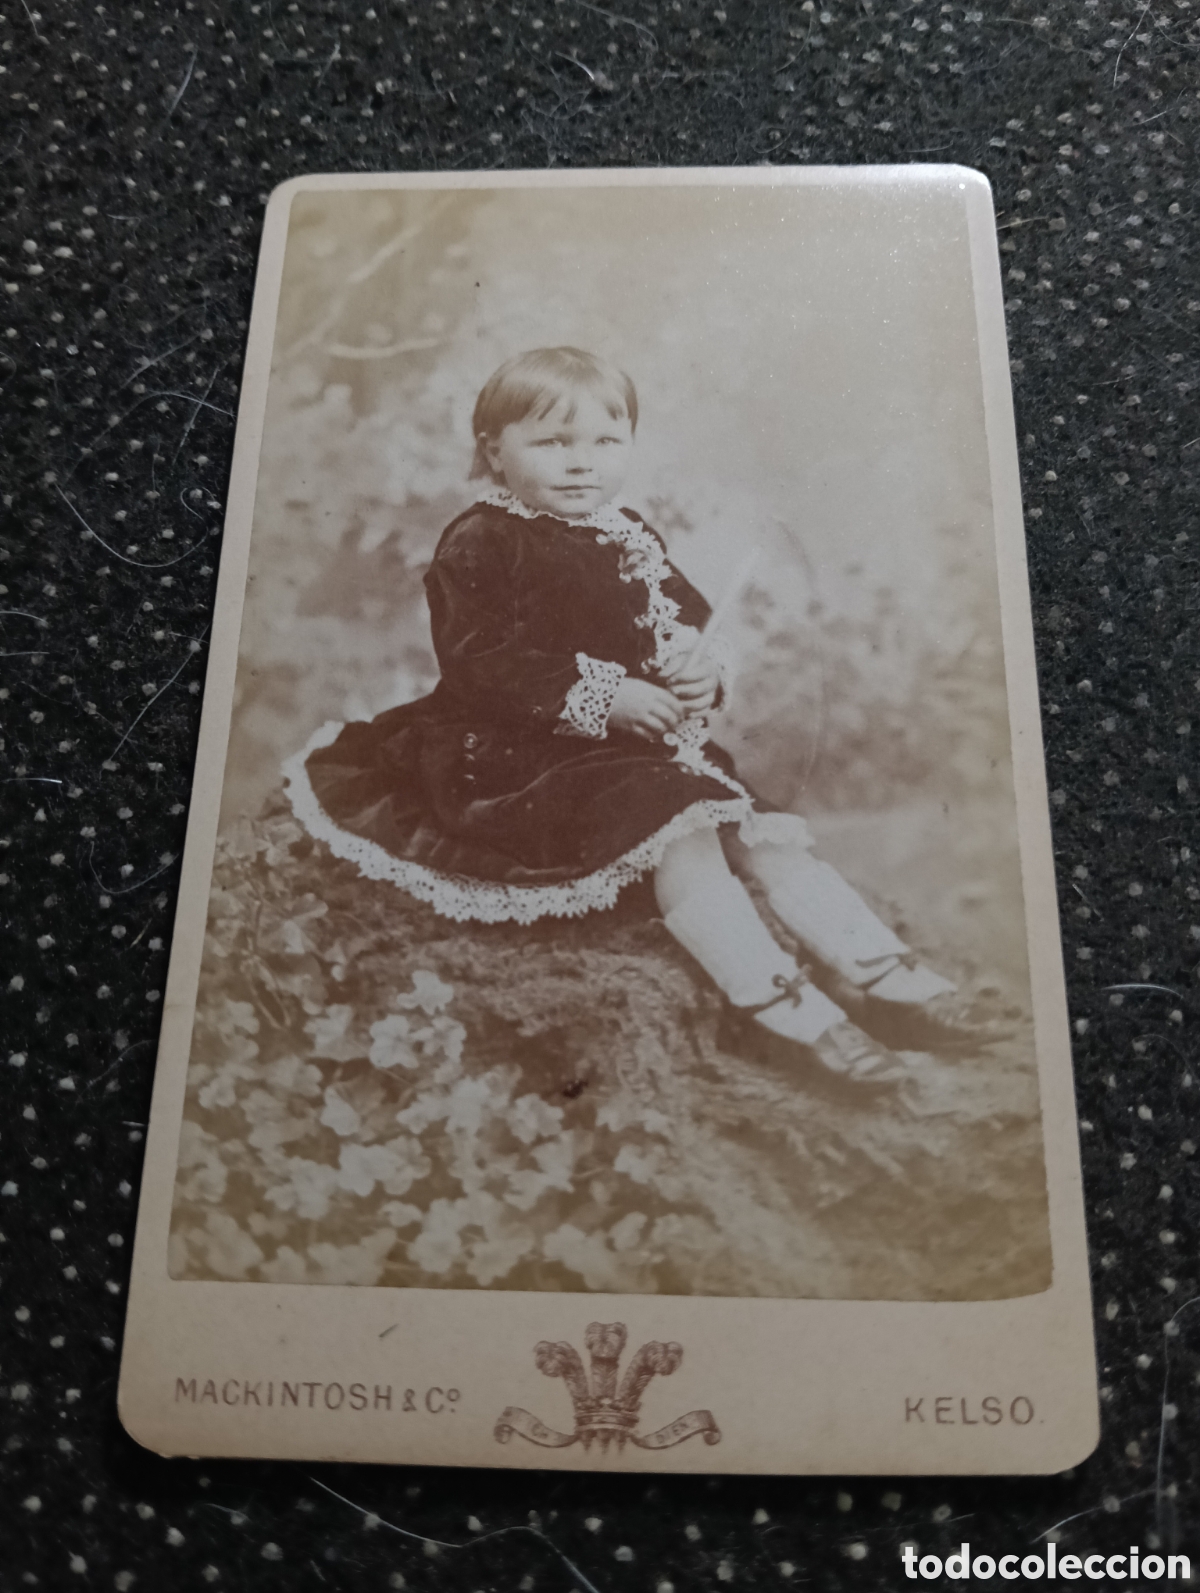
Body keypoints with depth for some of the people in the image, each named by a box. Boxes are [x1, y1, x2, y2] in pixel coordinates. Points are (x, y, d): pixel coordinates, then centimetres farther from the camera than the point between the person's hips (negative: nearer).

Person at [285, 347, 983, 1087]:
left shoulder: (631, 541, 14)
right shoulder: (478, 547, -8)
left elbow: (680, 625, 21)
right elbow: (480, 666, -17)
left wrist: (701, 668, -5)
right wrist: (603, 698, -22)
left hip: (653, 742, 8)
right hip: (521, 753, -7)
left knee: (768, 830, -5)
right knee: (681, 828, -28)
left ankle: (879, 971, -4)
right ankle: (770, 998, -26)